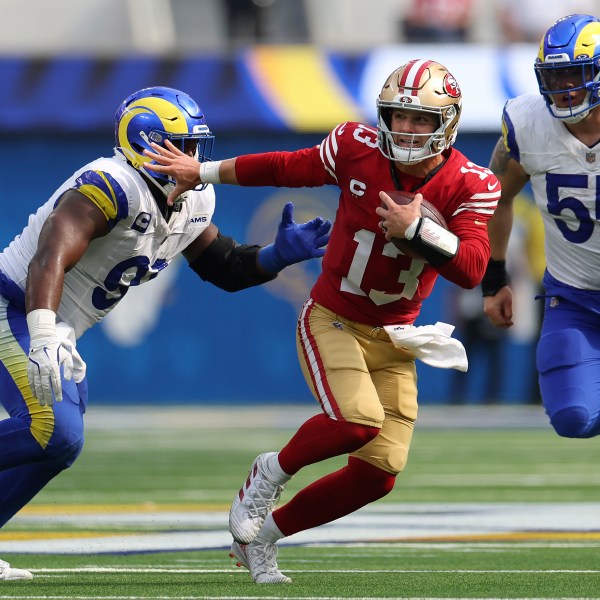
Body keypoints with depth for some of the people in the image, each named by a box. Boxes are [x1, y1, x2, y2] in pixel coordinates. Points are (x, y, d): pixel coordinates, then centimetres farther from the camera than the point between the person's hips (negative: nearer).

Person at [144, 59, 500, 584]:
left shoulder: (469, 187, -11)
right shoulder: (358, 148, -13)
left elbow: (472, 269, -22)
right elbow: (286, 168, 3)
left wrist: (416, 227, -33)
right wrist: (202, 173, 11)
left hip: (393, 336, 3)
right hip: (332, 320, -3)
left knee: (378, 473, -2)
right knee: (358, 420, -29)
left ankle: (261, 533, 17)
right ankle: (271, 474, 2)